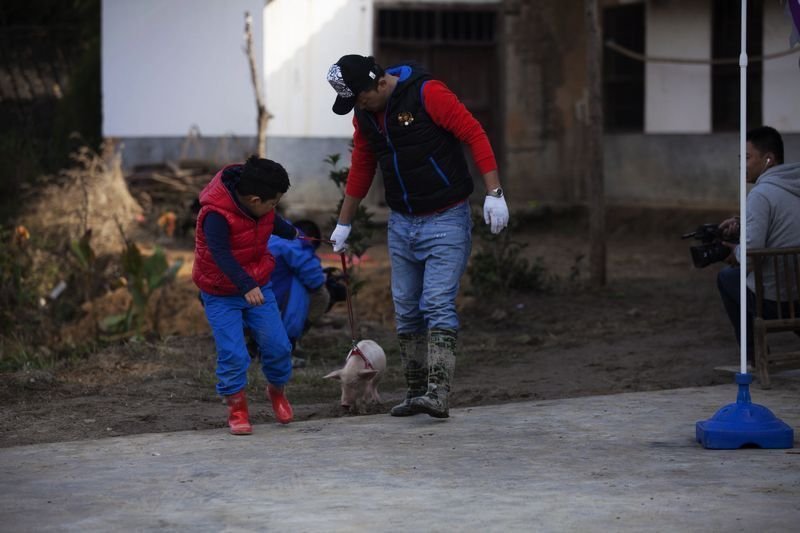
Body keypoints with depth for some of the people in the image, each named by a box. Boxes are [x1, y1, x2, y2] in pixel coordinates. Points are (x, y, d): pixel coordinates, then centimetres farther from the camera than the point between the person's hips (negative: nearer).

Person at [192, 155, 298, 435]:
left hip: (257, 286, 6)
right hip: (221, 294, -6)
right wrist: (246, 287, -48)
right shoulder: (215, 215, -28)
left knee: (277, 345, 1)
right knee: (232, 354, -12)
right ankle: (237, 409, 6)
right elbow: (221, 255, -37)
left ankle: (277, 391, 29)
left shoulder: (260, 209, -5)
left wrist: (291, 233, 40)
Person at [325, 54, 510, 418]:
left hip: (446, 220, -7)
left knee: (438, 305, -15)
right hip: (401, 224, 7)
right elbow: (361, 170, 18)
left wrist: (494, 194, -22)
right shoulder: (364, 115, 5)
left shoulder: (428, 94, -17)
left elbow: (475, 135, -17)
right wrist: (343, 224, 23)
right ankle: (416, 392, 14)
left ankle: (437, 395, -20)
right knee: (406, 311, 7)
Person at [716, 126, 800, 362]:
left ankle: (755, 357, 20)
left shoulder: (761, 194, -15)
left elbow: (751, 252, -22)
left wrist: (735, 254, 0)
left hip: (775, 301, -6)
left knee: (727, 277, 20)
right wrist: (742, 226, 13)